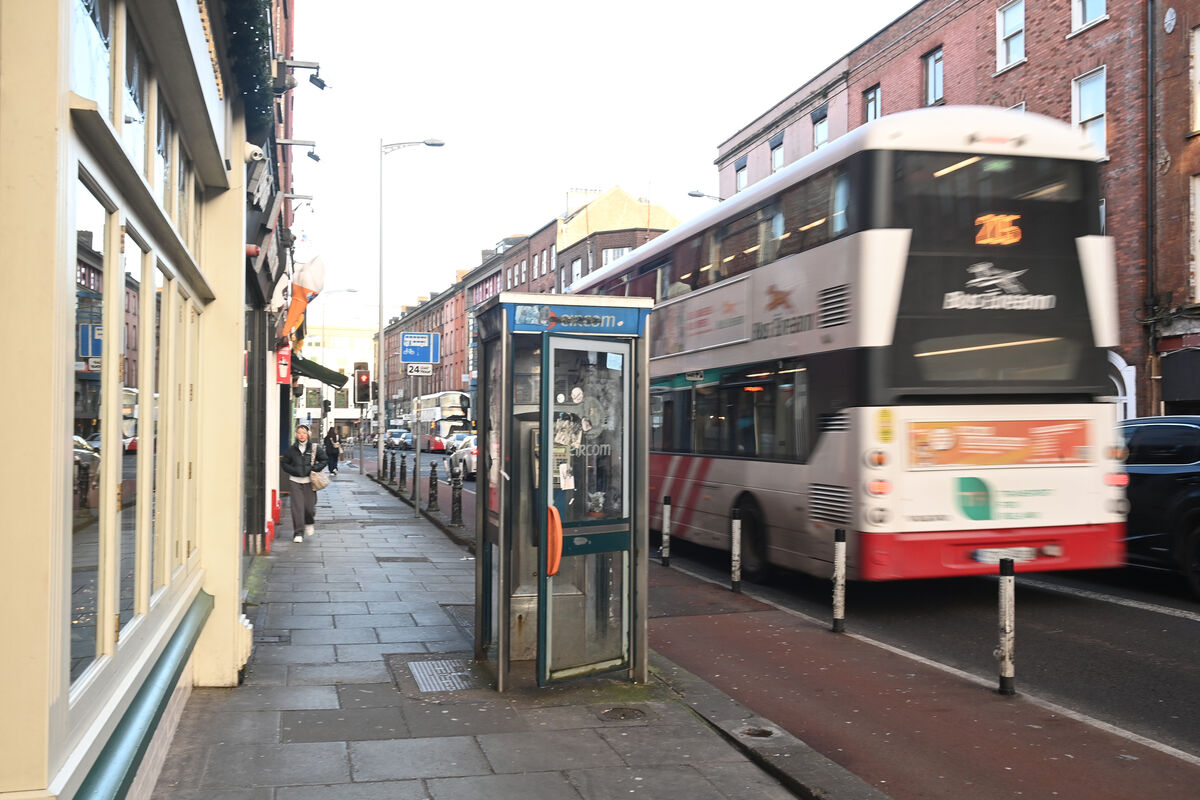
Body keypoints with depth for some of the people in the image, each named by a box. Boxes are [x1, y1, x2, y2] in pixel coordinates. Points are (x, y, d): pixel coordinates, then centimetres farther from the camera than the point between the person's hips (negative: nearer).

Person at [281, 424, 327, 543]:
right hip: (295, 481, 0)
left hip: (309, 481, 0)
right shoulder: (291, 449, 6)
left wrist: (314, 469, -5)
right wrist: (293, 471, -4)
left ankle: (309, 524, 33)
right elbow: (285, 464, 12)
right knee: (297, 506, -5)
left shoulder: (315, 448, 3)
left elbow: (323, 461, 10)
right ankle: (298, 533, 1)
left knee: (309, 506, 1)